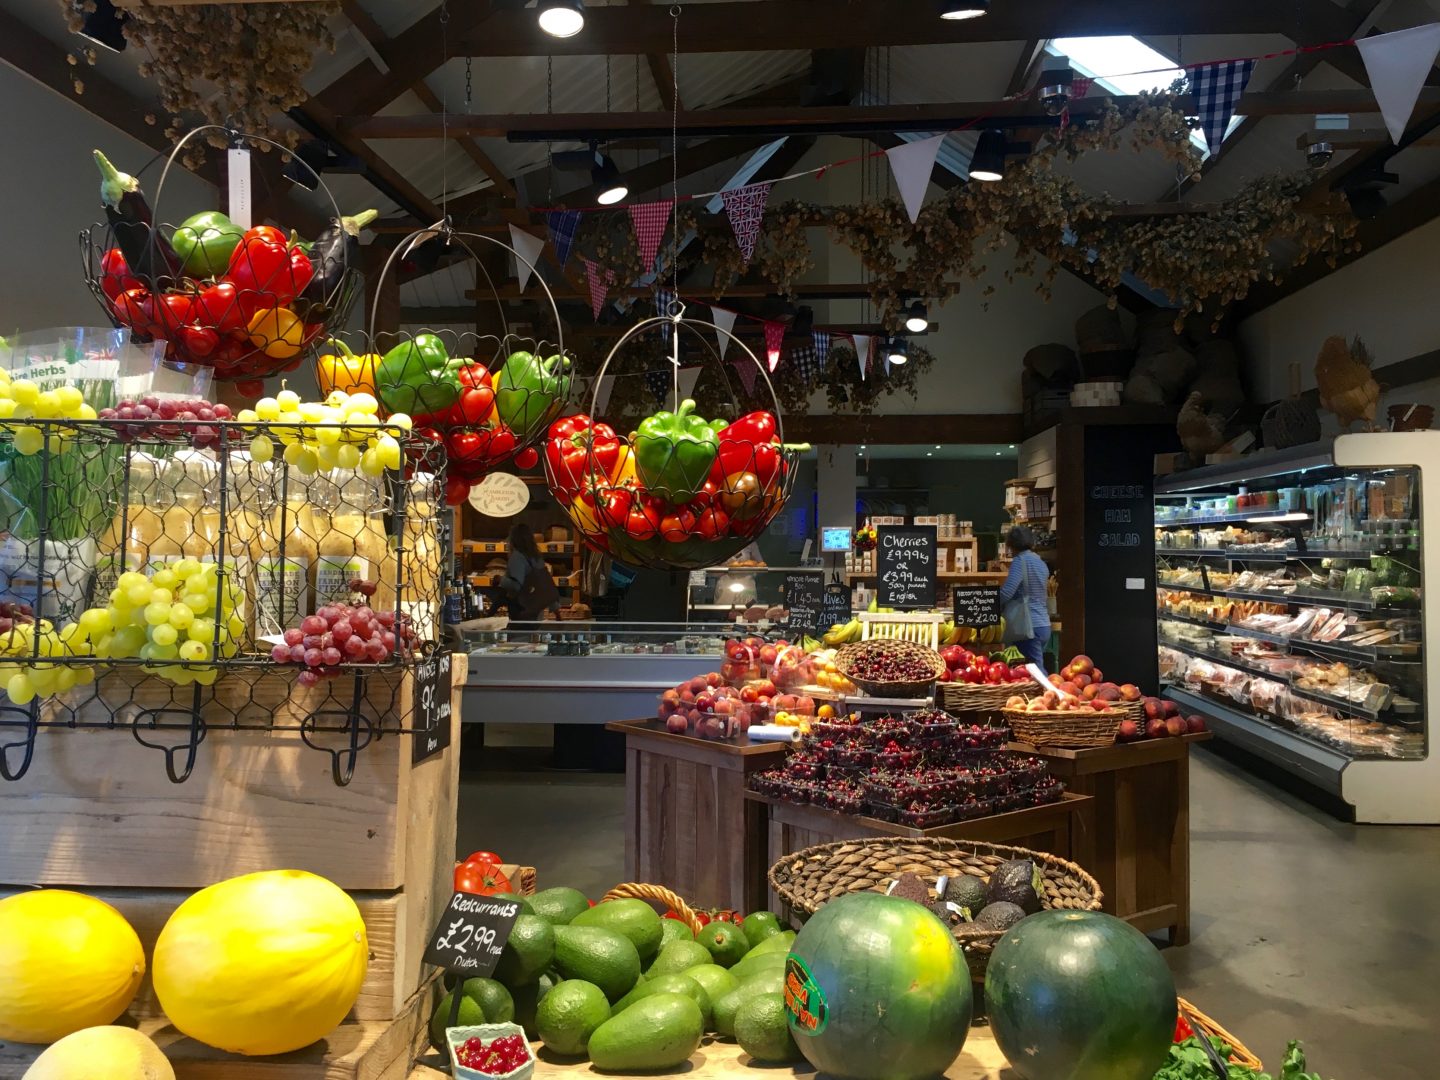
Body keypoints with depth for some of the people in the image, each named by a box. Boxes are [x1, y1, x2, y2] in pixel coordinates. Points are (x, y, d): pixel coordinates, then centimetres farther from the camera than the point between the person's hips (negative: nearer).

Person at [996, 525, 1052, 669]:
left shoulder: (1020, 561, -10)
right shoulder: (1041, 562, 15)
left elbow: (1007, 592, -20)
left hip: (1030, 626, -8)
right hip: (1044, 624, 8)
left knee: (1035, 670, -7)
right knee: (1039, 667, 15)